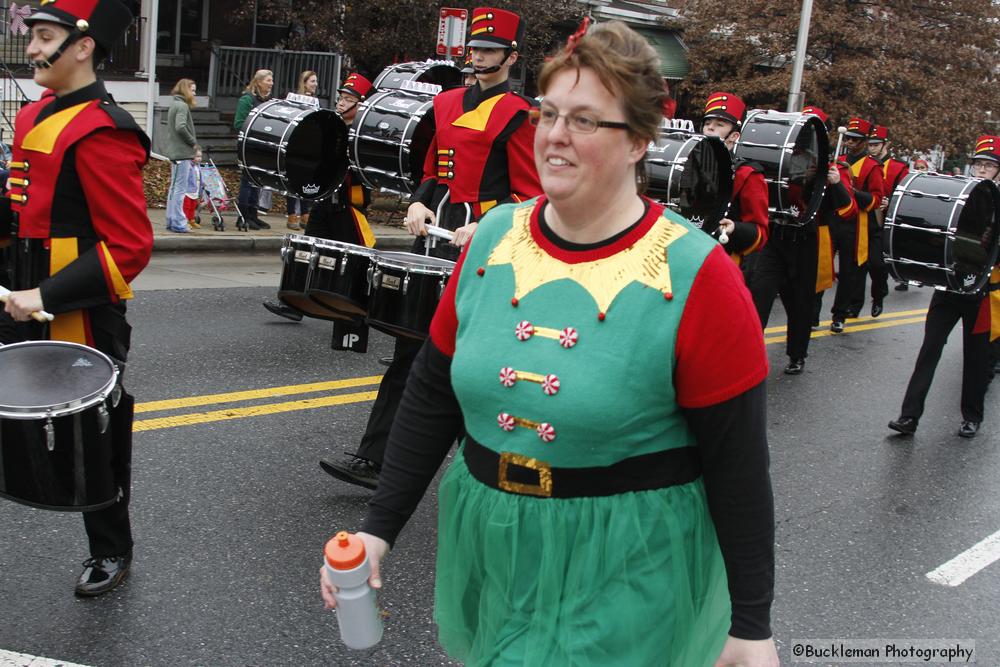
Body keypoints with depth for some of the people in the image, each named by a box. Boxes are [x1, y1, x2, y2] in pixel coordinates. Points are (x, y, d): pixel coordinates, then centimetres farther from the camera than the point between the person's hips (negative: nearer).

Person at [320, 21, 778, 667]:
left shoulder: (696, 276, -17)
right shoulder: (495, 237, -3)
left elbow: (738, 467, -13)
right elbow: (431, 395, 4)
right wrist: (380, 528, 2)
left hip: (624, 577, -5)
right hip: (486, 547, 5)